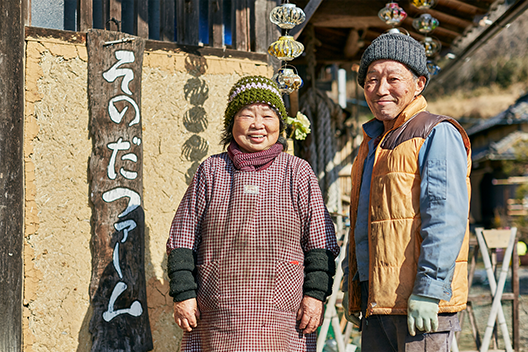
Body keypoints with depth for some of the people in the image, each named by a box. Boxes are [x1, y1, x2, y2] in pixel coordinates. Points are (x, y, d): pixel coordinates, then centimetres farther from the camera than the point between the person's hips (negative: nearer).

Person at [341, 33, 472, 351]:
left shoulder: (438, 135, -6)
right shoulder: (373, 142, 20)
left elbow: (446, 219, -16)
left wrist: (428, 291, -22)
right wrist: (350, 285, 22)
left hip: (419, 301, -8)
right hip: (376, 298, 8)